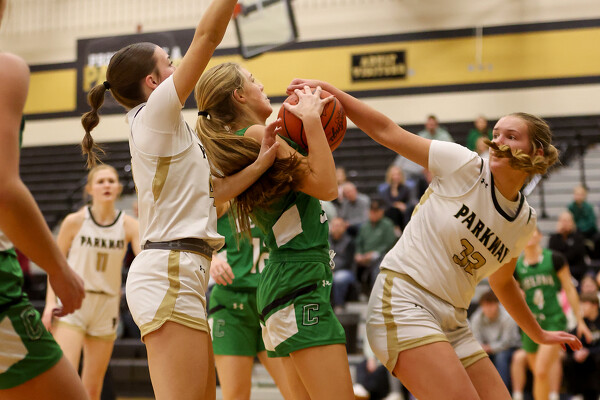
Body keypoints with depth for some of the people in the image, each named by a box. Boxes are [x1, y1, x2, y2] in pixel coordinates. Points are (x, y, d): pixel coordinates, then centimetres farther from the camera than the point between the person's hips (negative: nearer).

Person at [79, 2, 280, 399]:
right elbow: (208, 35, -8)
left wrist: (261, 162, 17)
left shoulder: (170, 132, 23)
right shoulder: (155, 112, -4)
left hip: (182, 273, 10)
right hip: (169, 272, -10)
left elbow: (212, 193, 22)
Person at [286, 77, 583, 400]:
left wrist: (538, 334, 36)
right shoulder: (465, 165, -5)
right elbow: (386, 131, -4)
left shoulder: (524, 221, 10)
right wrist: (327, 90, -11)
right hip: (403, 302, -7)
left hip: (452, 323, 7)